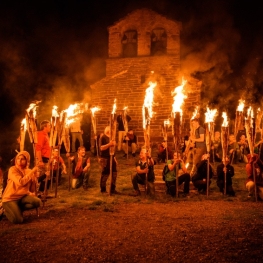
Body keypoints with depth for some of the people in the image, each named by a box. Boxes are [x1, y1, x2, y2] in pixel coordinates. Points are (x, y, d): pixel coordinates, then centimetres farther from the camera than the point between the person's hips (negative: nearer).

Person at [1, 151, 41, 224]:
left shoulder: (29, 171, 3)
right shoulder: (12, 169, -12)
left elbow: (32, 190, -2)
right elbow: (21, 182, -31)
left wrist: (34, 175, -13)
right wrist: (32, 171, -27)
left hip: (23, 196, 5)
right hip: (10, 198, -5)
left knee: (37, 202, -26)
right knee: (18, 220, -25)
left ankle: (17, 209, 0)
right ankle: (7, 210, 9)